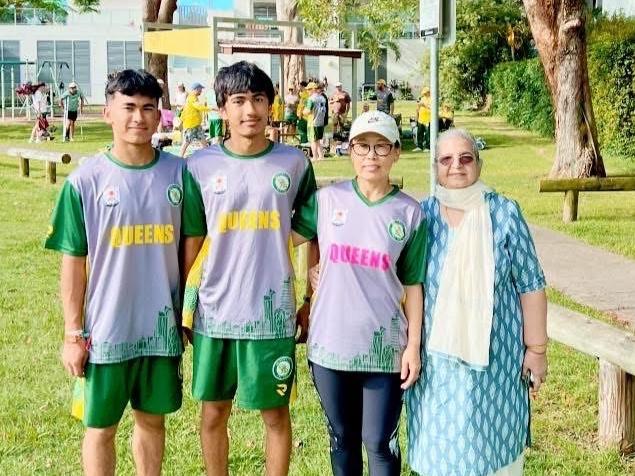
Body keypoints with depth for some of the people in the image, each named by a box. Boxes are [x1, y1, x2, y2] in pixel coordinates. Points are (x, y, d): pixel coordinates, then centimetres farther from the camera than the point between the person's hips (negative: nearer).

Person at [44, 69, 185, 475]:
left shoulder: (178, 173, -1)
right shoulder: (86, 181, -8)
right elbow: (73, 263, -5)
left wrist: (189, 311, 7)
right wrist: (73, 333, -6)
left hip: (162, 326, 2)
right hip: (106, 330, -2)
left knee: (153, 419, 17)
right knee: (101, 426, 10)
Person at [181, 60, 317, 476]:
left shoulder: (294, 163, -1)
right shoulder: (201, 166, -2)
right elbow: (190, 243, 5)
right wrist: (179, 307, 6)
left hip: (272, 313, -1)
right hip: (215, 313, 1)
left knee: (275, 412, 8)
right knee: (214, 412, 12)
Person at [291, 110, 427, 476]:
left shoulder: (410, 213, -3)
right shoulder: (327, 200, -1)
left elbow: (413, 285, -1)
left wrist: (414, 345, -3)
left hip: (384, 346, -1)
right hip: (330, 341, 2)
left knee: (380, 442, 5)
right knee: (342, 439, 15)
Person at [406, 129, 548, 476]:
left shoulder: (504, 213, -5)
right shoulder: (420, 215, -1)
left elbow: (530, 286, -2)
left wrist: (536, 350, -2)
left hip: (494, 356, -1)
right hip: (435, 357, 1)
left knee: (493, 440, 7)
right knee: (438, 442, 10)